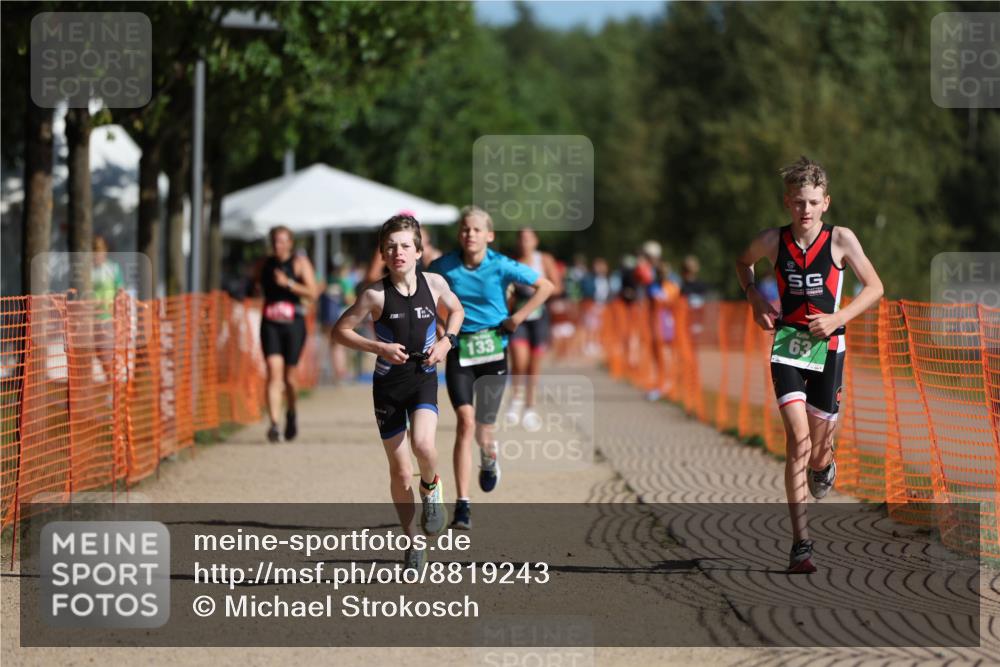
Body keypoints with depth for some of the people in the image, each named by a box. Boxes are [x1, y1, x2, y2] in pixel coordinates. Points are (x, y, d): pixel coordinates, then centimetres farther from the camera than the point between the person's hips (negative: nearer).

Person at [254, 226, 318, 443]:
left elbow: (312, 292, -9)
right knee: (274, 373, -13)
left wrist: (288, 284, -19)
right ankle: (274, 424, -22)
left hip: (293, 325, -2)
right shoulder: (265, 264, 10)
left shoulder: (300, 263, 0)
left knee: (288, 377, 5)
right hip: (270, 325, 2)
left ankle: (291, 413, 35)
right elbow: (256, 286, 29)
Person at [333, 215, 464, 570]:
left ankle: (431, 488, 8)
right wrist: (378, 347, -15)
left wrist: (446, 341, -2)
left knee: (423, 445, -27)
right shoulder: (376, 294, -11)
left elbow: (456, 310, 15)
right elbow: (340, 330, -4)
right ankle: (412, 542, 23)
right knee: (400, 471, 4)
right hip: (388, 384, 0)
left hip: (424, 379, 0)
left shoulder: (434, 283, -5)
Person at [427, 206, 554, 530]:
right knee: (465, 421, -17)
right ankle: (462, 505, -18)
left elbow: (546, 286, -1)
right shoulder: (444, 267, -5)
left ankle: (489, 456, 50)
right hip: (459, 350, 0)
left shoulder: (501, 266, -9)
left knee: (483, 427, 8)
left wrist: (517, 317, -5)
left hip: (493, 350, 0)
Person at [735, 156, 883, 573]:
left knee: (817, 446, 7)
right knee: (798, 438, -16)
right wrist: (754, 298, 4)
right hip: (787, 346, 0)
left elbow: (874, 287, -1)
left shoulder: (841, 240, -6)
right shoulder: (773, 242, -2)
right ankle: (801, 543, -16)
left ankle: (824, 464, 50)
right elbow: (743, 262, 20)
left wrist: (838, 319, -12)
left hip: (827, 347, 0)